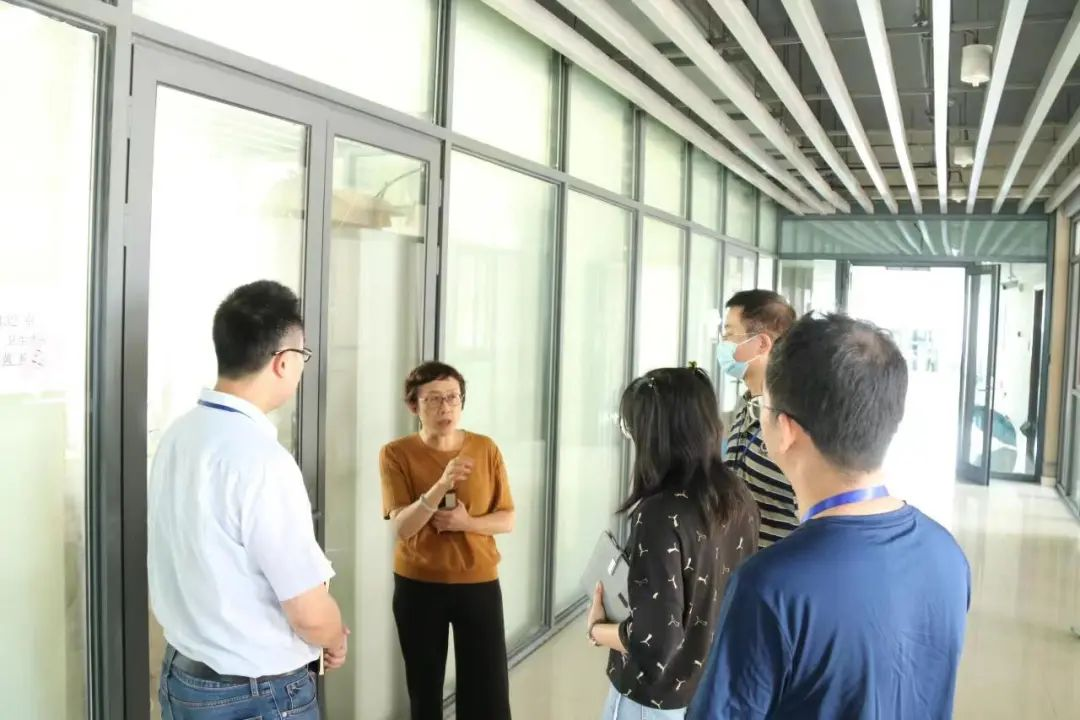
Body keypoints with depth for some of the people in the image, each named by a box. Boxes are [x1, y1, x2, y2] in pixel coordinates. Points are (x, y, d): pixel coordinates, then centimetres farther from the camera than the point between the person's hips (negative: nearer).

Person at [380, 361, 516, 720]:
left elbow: (507, 519, 2)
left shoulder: (486, 449, -1)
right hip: (418, 585, -1)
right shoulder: (396, 454, -7)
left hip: (479, 583, 1)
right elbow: (402, 526, -16)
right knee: (425, 690, 11)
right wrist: (442, 485, -31)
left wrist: (467, 521, -17)